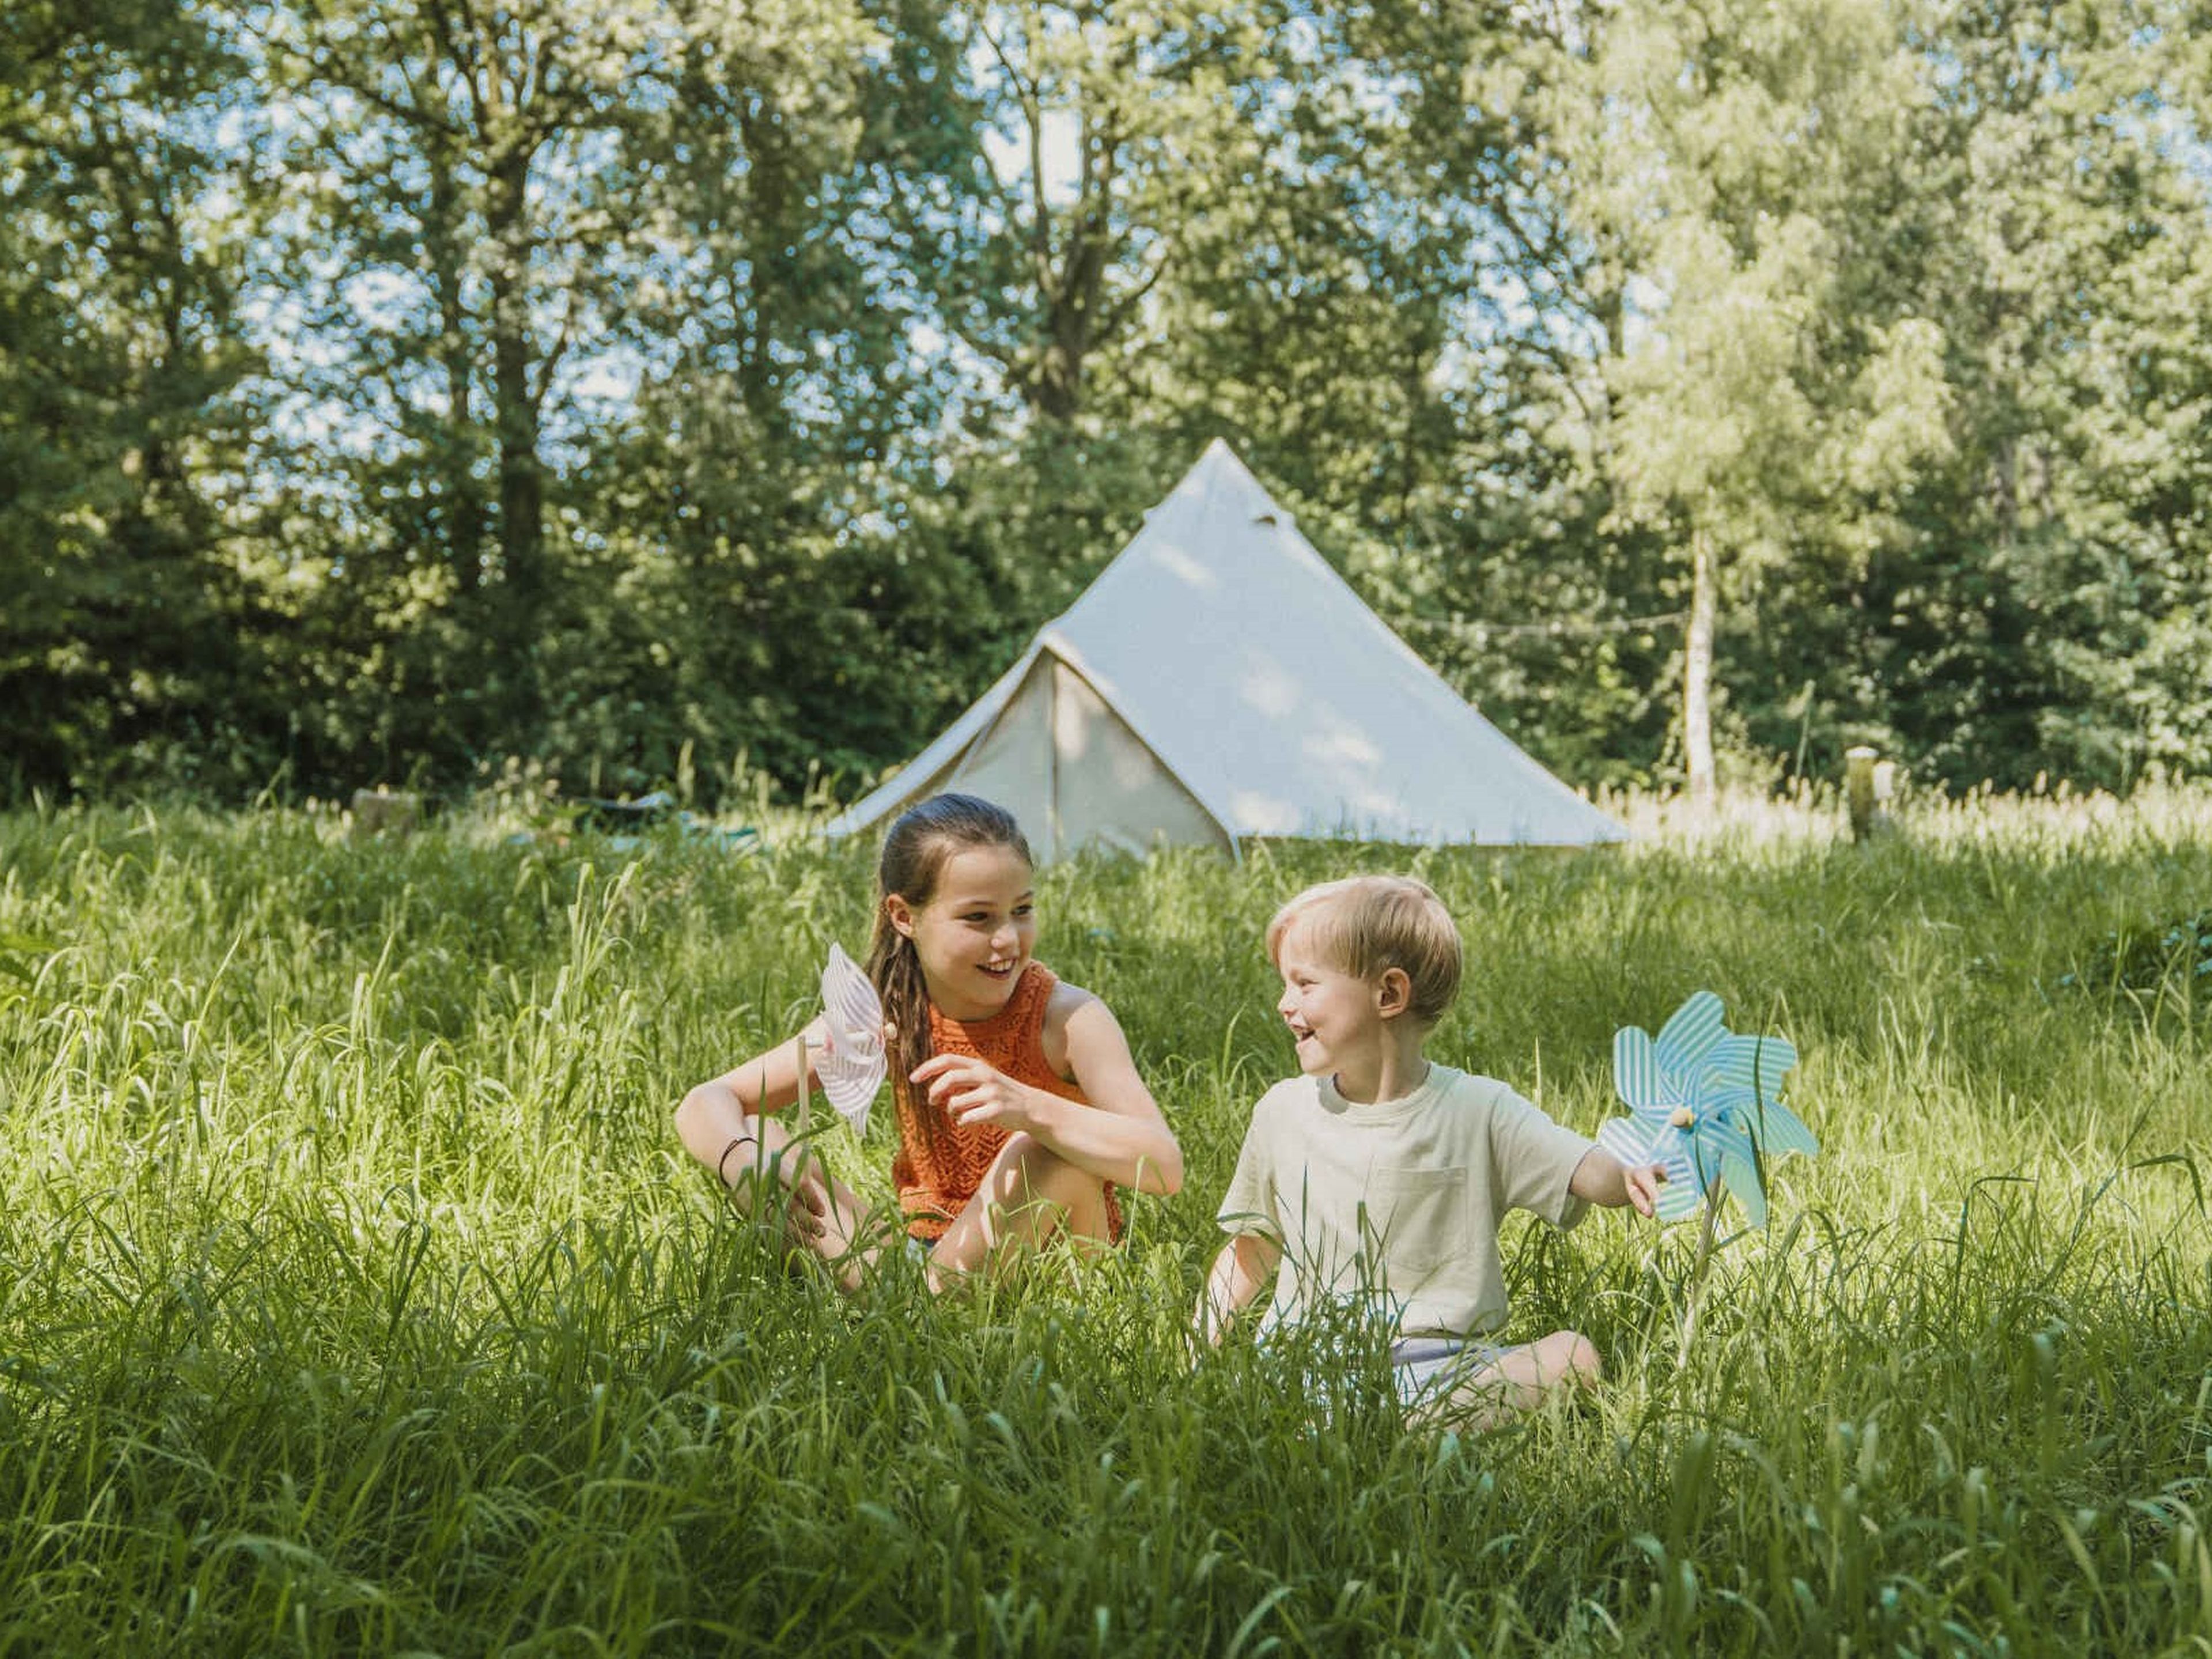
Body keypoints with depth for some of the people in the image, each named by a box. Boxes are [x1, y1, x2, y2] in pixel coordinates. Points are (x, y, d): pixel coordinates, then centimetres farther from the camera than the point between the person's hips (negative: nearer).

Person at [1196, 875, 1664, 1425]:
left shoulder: (1477, 1110, 2)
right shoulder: (1283, 1112, 12)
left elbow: (1583, 1170, -7)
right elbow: (1252, 1247, 22)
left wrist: (1630, 1177, -30)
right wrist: (1205, 1337, 11)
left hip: (1440, 1362, 0)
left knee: (1572, 1356, -28)